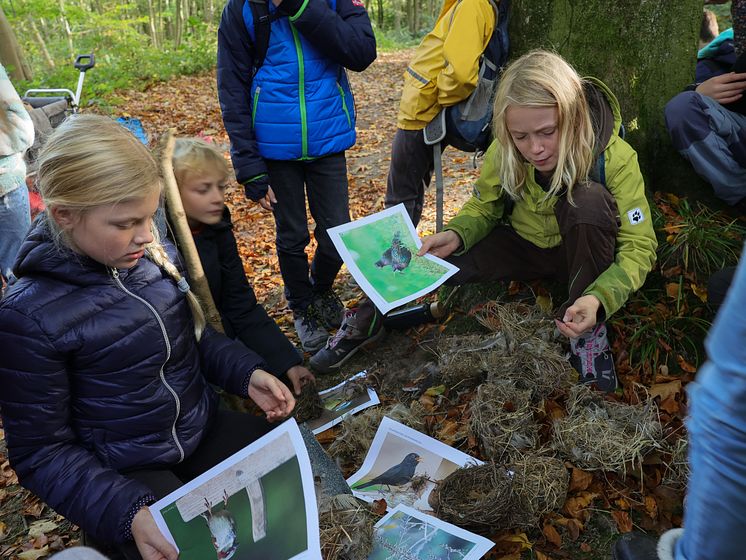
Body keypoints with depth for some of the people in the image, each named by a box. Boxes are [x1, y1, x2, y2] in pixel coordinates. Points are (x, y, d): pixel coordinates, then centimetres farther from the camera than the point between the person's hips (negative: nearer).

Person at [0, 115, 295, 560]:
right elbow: (42, 452, -13)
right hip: (127, 475, -4)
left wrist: (246, 372, -8)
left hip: (206, 431, 5)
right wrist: (127, 512, -26)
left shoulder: (157, 255, -6)